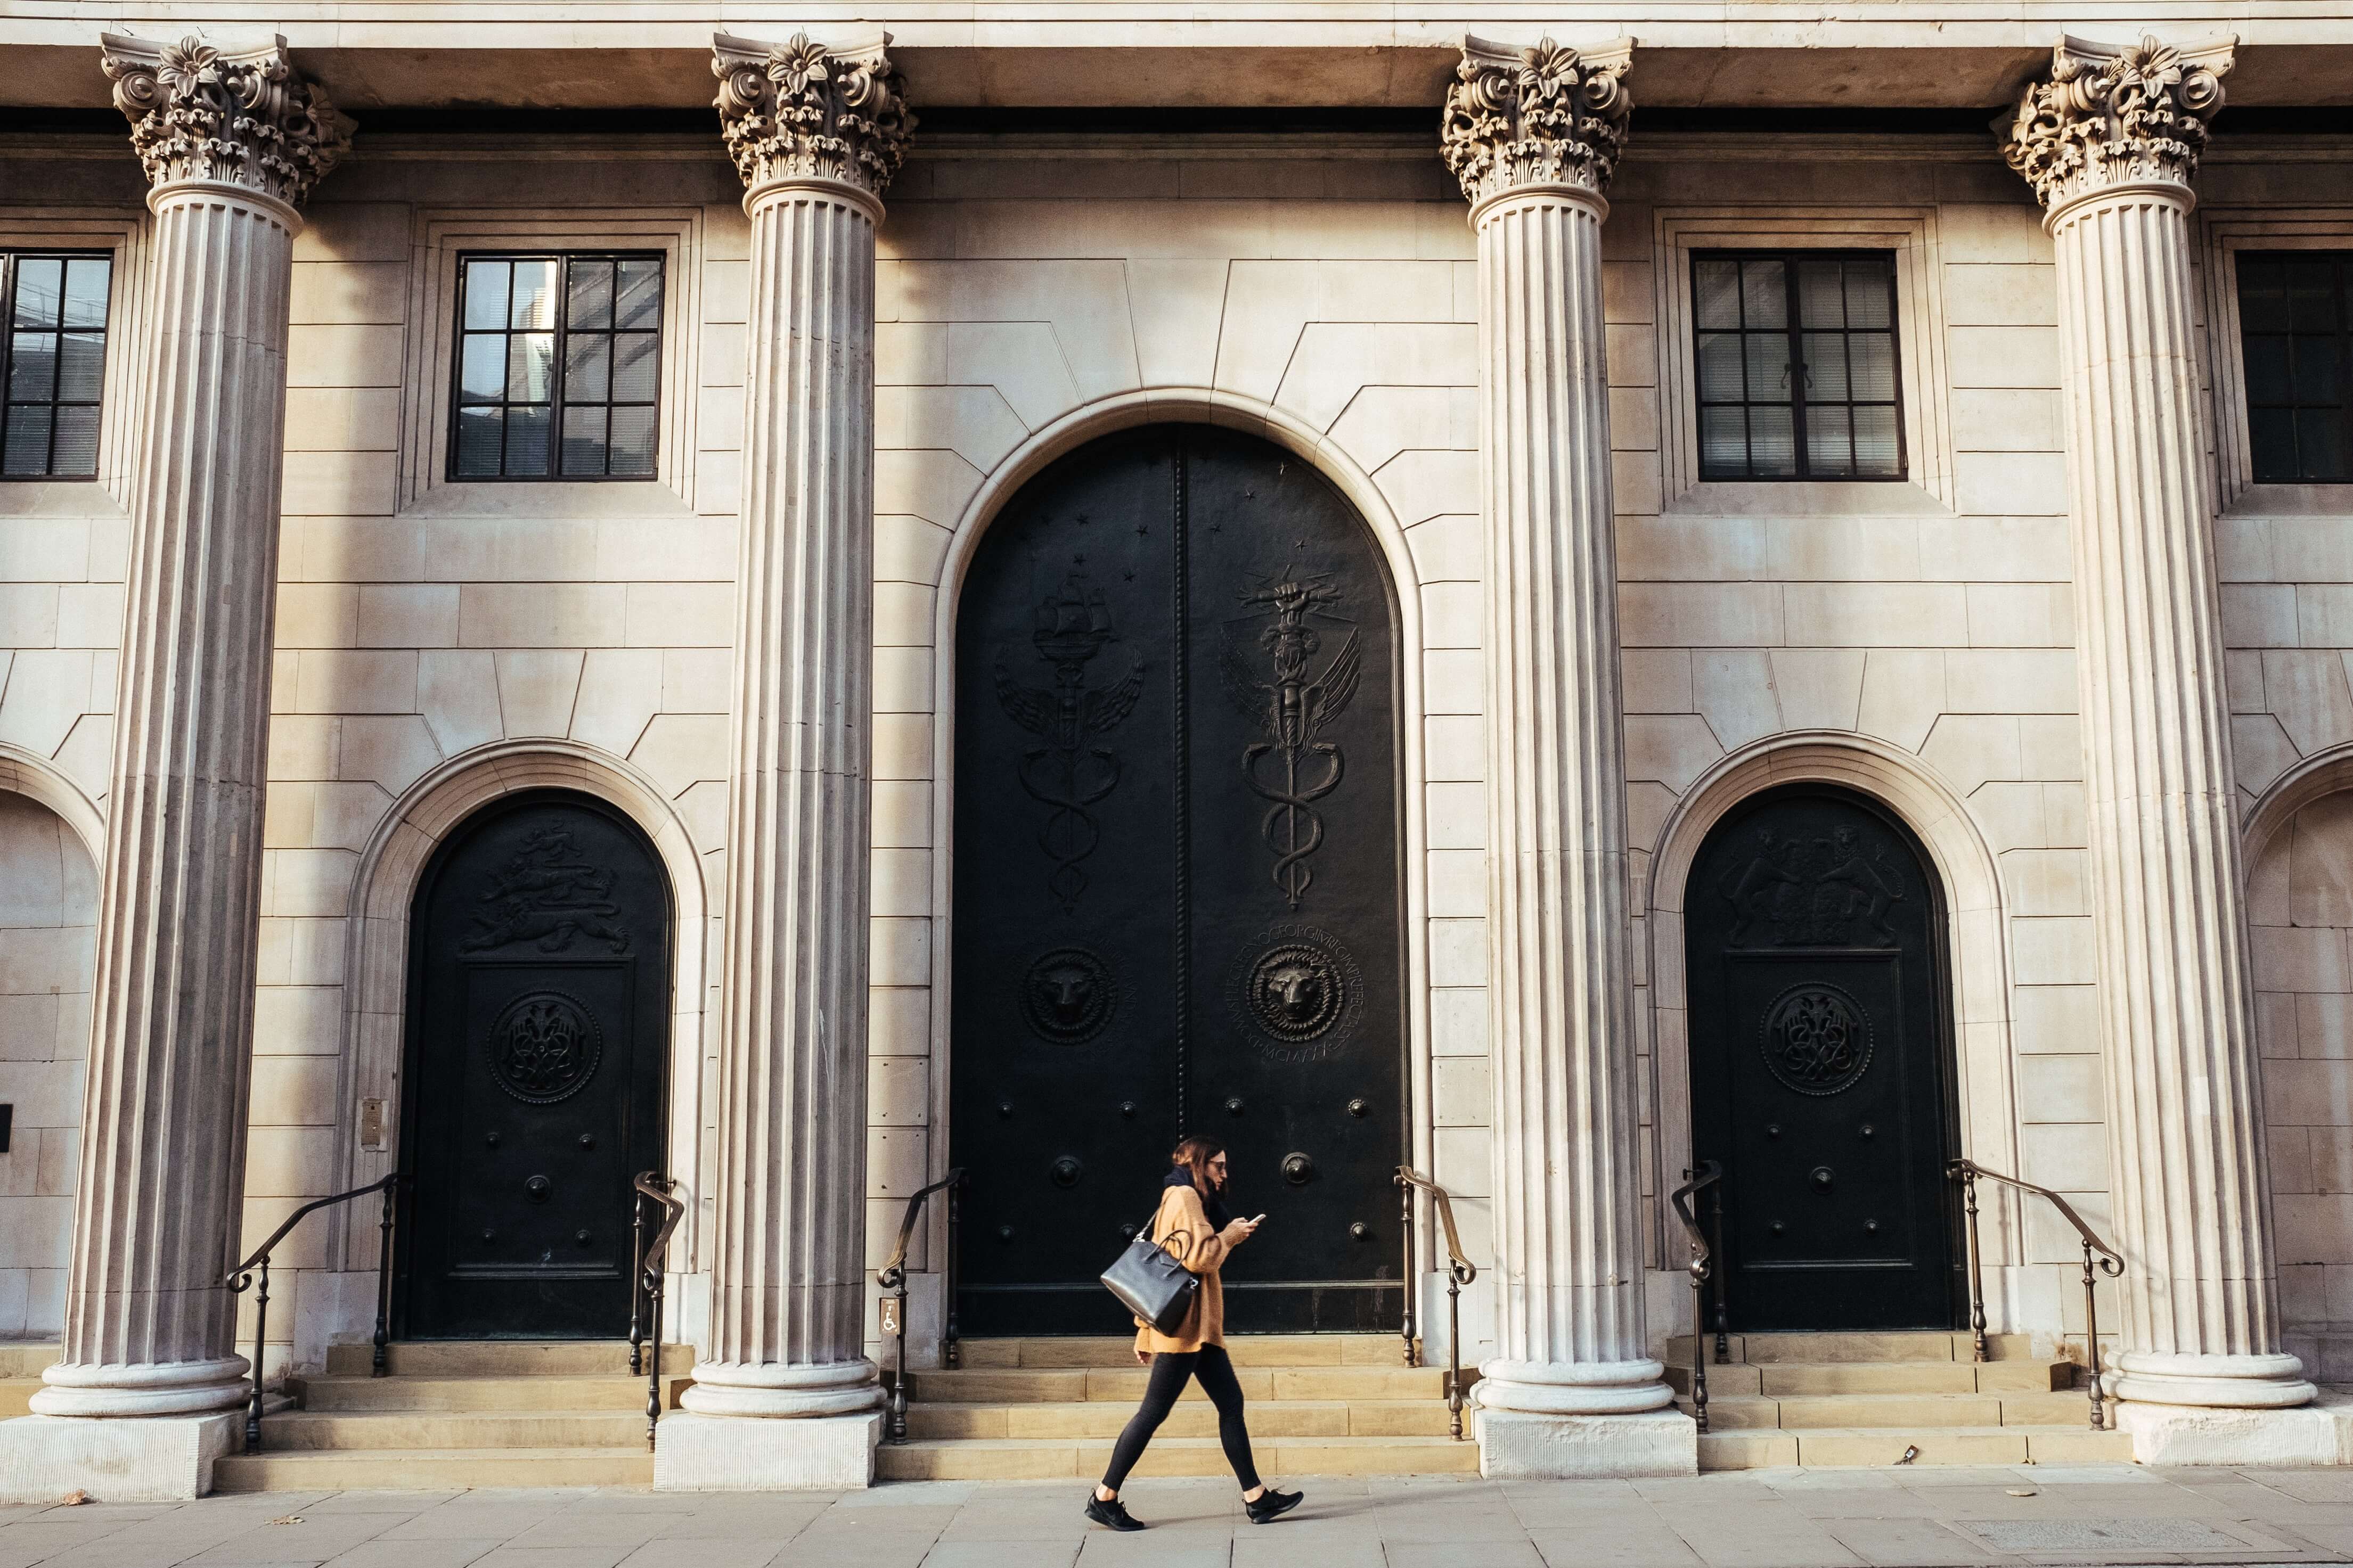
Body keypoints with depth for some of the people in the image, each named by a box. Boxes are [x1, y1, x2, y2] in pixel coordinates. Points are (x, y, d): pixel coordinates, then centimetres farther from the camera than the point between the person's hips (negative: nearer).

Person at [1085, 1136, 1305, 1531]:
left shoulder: (1185, 1198, 21)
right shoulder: (1185, 1196, -9)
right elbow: (1199, 1256, -22)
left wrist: (1145, 1332, 19)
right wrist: (1231, 1235, -3)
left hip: (1199, 1326, 11)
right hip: (1186, 1324, -11)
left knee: (1230, 1403, 7)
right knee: (1154, 1411, -7)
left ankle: (1256, 1498, 8)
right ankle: (1104, 1498, -2)